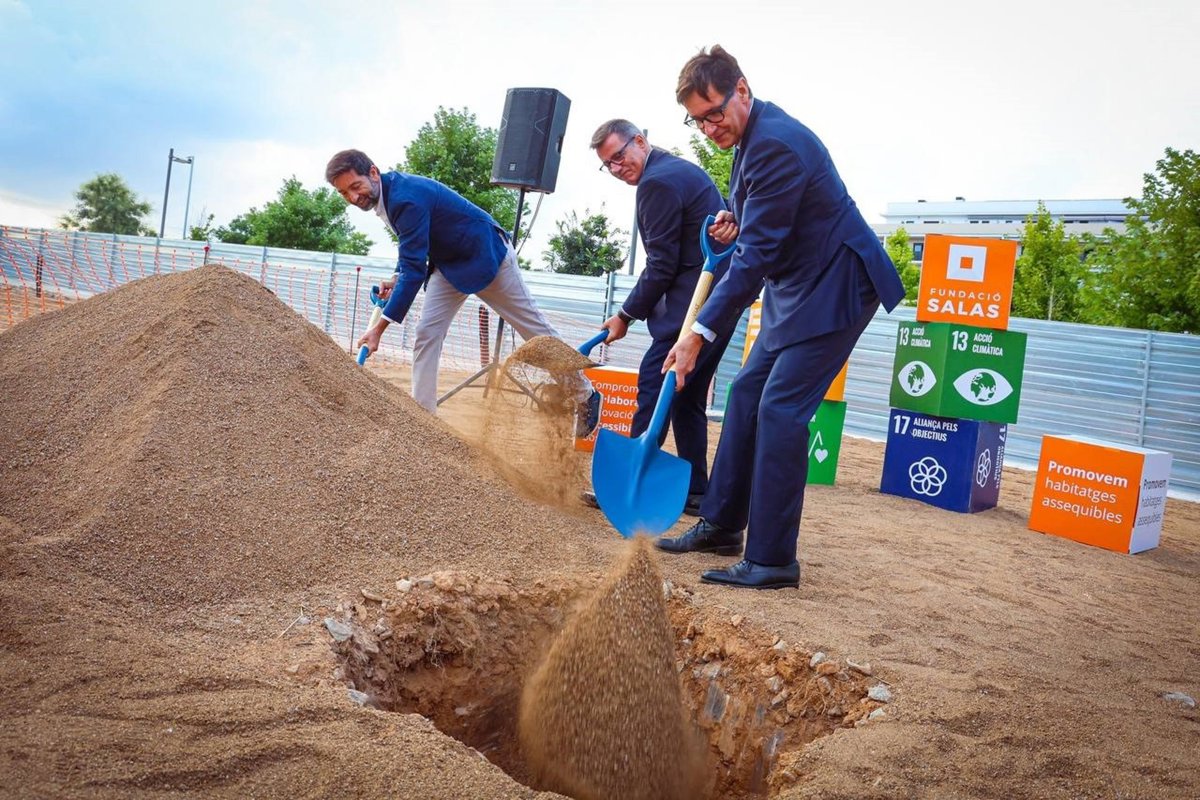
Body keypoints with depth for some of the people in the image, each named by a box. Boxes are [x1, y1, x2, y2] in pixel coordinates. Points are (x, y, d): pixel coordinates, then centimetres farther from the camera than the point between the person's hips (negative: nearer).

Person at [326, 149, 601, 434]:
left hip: (485, 255, -8)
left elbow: (415, 269, -35)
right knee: (427, 333, -4)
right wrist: (397, 279, -5)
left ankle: (585, 394, 18)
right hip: (448, 263, 8)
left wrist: (380, 327, -37)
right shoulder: (384, 194, -3)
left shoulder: (406, 198, -32)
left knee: (533, 326, 2)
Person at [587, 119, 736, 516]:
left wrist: (626, 315, -4)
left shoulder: (657, 182, -13)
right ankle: (694, 492, 19)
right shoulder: (681, 169, 19)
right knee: (687, 396, 13)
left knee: (653, 386, -8)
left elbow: (662, 265, -14)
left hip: (695, 303, -11)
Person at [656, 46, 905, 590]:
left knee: (780, 409, -15)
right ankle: (721, 525, 19)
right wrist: (736, 221, -3)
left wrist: (701, 334, -27)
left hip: (836, 288, -10)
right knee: (746, 394, 9)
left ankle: (772, 560, -7)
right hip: (795, 286, 10)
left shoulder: (775, 144, -24)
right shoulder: (752, 133, 7)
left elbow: (757, 255, -27)